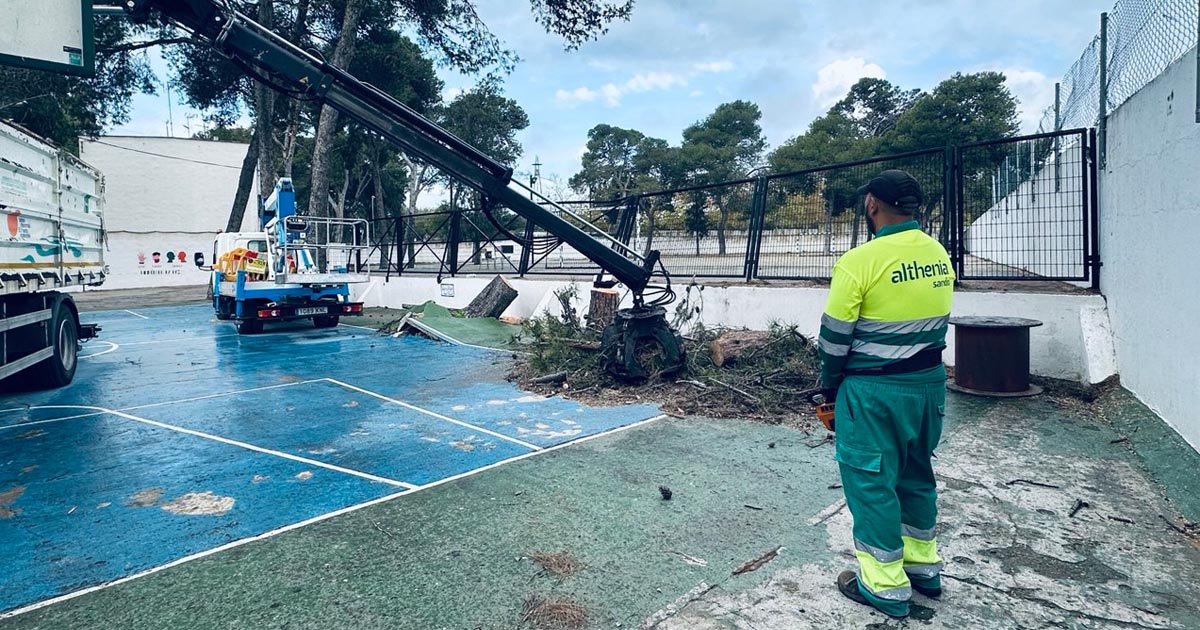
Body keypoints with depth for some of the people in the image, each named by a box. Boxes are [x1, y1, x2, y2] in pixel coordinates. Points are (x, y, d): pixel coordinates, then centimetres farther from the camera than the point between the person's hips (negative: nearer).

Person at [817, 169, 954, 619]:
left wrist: (830, 384, 2)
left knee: (870, 480, 6)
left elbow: (834, 336, -13)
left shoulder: (861, 261, -19)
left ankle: (884, 585, 17)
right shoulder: (939, 256, 3)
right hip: (930, 383, 7)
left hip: (874, 391, -7)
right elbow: (937, 322, 7)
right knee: (916, 473, 21)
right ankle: (923, 566, 36)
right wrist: (916, 367, 16)